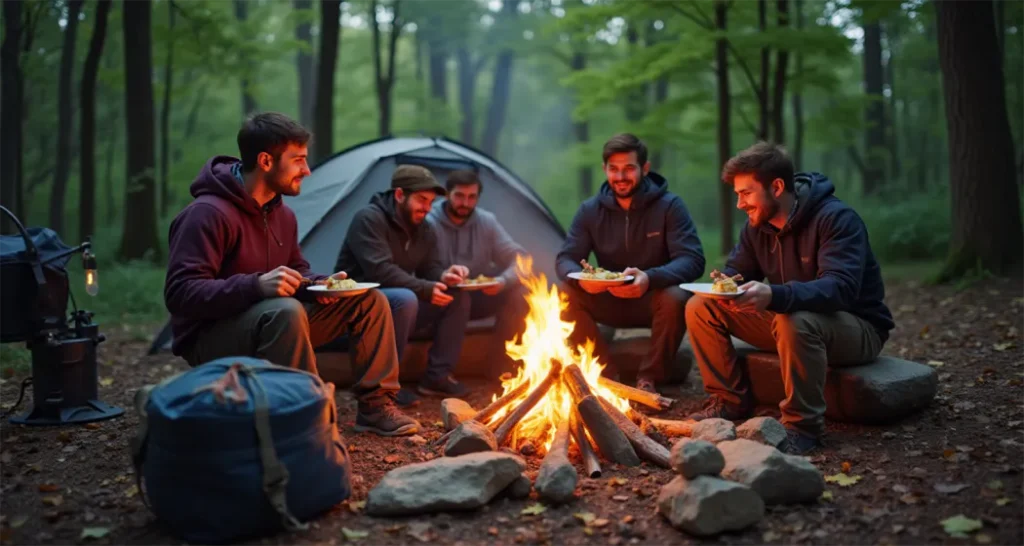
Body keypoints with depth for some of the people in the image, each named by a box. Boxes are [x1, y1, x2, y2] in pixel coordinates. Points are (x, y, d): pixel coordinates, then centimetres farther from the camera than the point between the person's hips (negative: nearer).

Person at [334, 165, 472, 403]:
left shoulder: (424, 229, 6)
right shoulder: (370, 219, -20)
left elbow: (430, 268, 7)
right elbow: (380, 271, -29)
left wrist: (443, 276, -17)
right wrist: (425, 289, -30)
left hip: (393, 305, 8)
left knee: (458, 298, -5)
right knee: (405, 299, -37)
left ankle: (437, 376, 1)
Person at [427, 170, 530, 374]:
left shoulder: (487, 221, -2)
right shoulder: (429, 224, -13)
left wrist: (504, 280, -27)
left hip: (479, 297, 4)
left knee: (517, 295, -23)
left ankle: (503, 366, -8)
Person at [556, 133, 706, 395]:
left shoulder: (669, 206, -12)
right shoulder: (590, 210, -3)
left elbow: (693, 260, -21)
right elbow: (565, 259, -6)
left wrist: (650, 278, -42)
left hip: (655, 301, -2)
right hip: (611, 302, 3)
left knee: (676, 298, -36)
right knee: (566, 294, -24)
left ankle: (648, 378, -14)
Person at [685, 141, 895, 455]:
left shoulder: (836, 218, -23)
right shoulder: (757, 224, -1)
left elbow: (840, 288, -36)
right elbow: (736, 271, 5)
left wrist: (774, 296, -52)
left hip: (858, 327, -7)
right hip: (788, 316, 7)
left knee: (794, 321, -42)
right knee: (700, 308, -7)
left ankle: (803, 426, -24)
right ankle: (731, 401, 3)